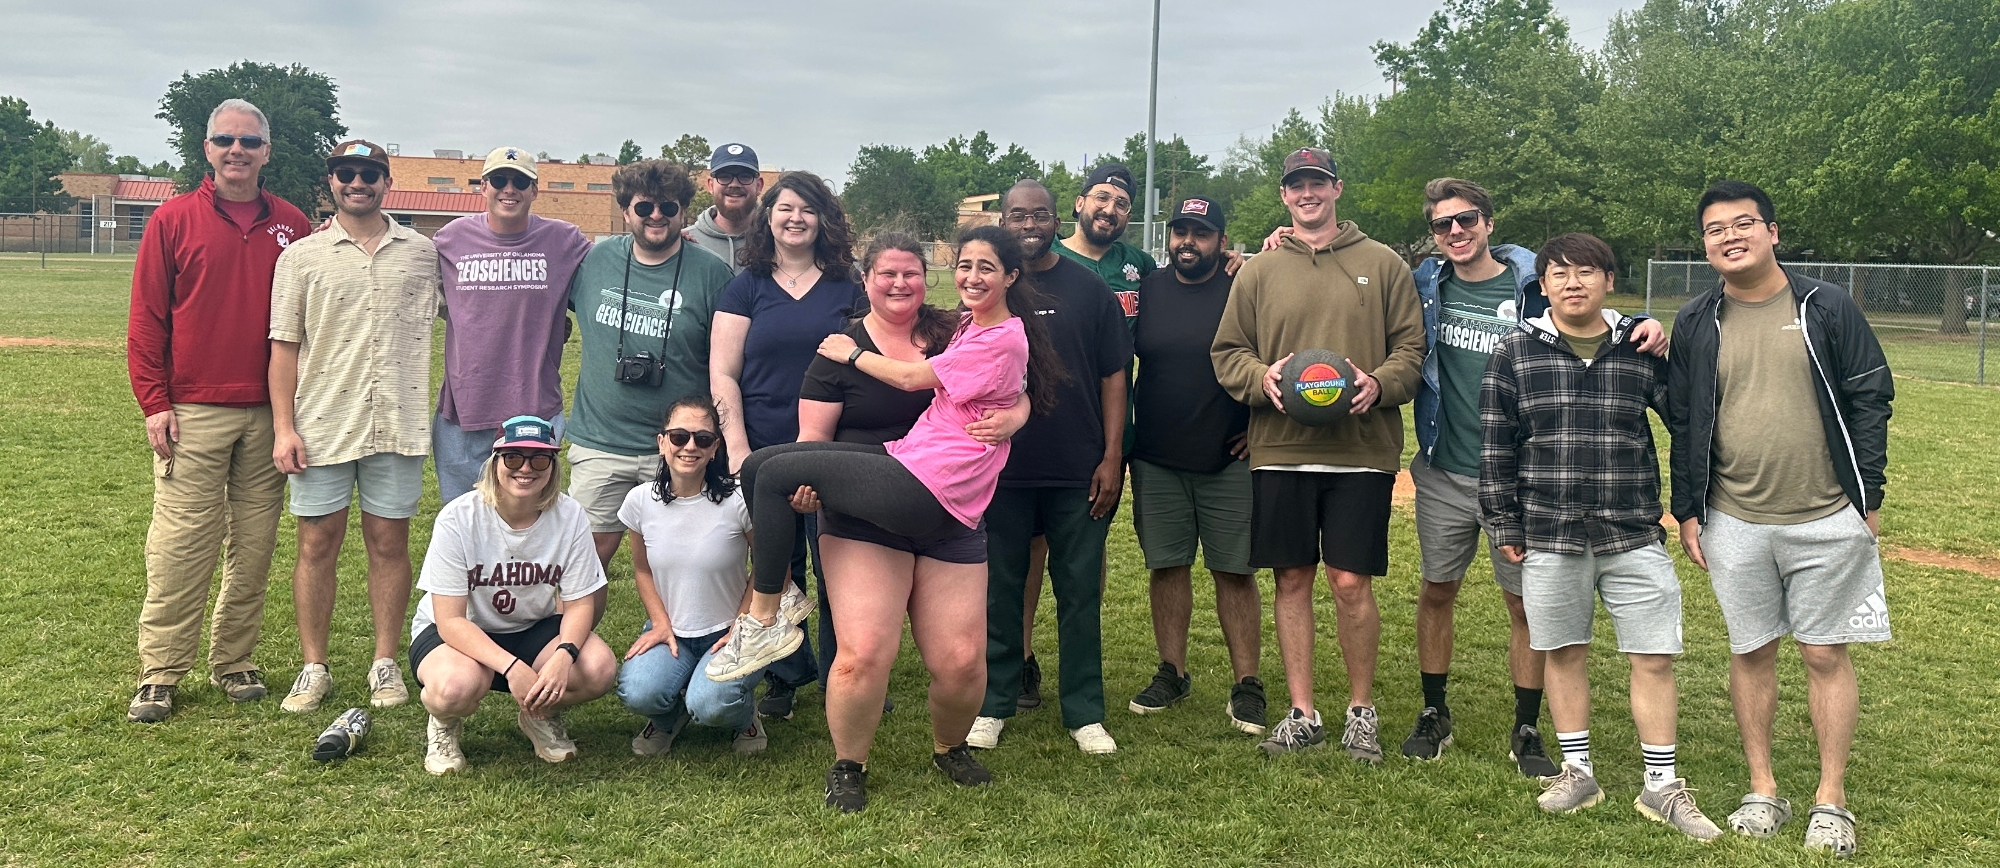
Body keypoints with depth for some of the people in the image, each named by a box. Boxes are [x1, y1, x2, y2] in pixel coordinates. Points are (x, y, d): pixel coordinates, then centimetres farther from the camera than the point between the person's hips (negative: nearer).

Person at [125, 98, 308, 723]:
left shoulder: (291, 226, 9)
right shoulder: (175, 219, 2)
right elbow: (146, 318, 1)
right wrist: (154, 403, -5)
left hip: (268, 415, 3)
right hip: (192, 414, -2)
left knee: (254, 548, 8)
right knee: (179, 549, -3)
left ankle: (234, 662, 19)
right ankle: (160, 674, 7)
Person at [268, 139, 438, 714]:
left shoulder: (422, 253, 8)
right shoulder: (302, 256, 5)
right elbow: (284, 346, 3)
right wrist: (283, 427, -4)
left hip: (398, 424, 1)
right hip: (322, 424, -1)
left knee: (389, 542, 6)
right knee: (318, 543, 4)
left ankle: (386, 662, 17)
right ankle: (314, 668, 15)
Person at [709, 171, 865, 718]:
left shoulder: (847, 287, 8)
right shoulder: (747, 288, 7)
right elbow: (722, 374, 2)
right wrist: (738, 450, -7)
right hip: (765, 455, 0)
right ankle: (787, 675, 23)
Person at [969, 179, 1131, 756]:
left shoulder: (1089, 290, 4)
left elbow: (1112, 378, 3)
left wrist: (1112, 458, -3)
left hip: (1079, 471, 0)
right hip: (1001, 468, 0)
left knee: (1081, 593, 5)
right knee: (999, 590, 9)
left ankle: (1084, 713, 15)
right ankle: (993, 705, 21)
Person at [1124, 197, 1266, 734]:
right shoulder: (1147, 291, 7)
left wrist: (1261, 424, -3)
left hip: (1228, 462, -3)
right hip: (1156, 461, 3)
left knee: (1234, 570, 1)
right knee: (1167, 565, 9)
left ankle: (1245, 684, 9)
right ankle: (1172, 673, 21)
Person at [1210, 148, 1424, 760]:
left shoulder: (1383, 265, 8)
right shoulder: (1258, 273, 11)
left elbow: (1411, 347, 6)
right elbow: (1227, 353, 10)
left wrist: (1380, 383, -14)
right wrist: (1261, 377, -10)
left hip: (1361, 452, -1)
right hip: (1279, 452, 2)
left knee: (1352, 583, -1)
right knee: (1292, 580, 6)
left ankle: (1361, 709, 17)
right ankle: (1302, 713, 18)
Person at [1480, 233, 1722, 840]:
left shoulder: (1641, 346, 3)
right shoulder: (1515, 351, 0)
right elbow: (1496, 446, 1)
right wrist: (1504, 526, 0)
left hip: (1634, 533, 1)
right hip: (1549, 535, 0)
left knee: (1655, 657, 3)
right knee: (1564, 653, 10)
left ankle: (1662, 786, 17)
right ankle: (1578, 773, 26)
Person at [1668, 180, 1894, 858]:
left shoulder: (1827, 307, 0)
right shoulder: (1696, 324, 5)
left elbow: (1869, 400, 1)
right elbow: (1684, 423, 8)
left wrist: (1868, 496, -3)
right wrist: (1687, 511, 5)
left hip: (1827, 521, -1)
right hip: (1734, 523, 2)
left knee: (1826, 655, 4)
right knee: (1751, 652, 9)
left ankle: (1832, 800, 15)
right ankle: (1763, 789, 21)